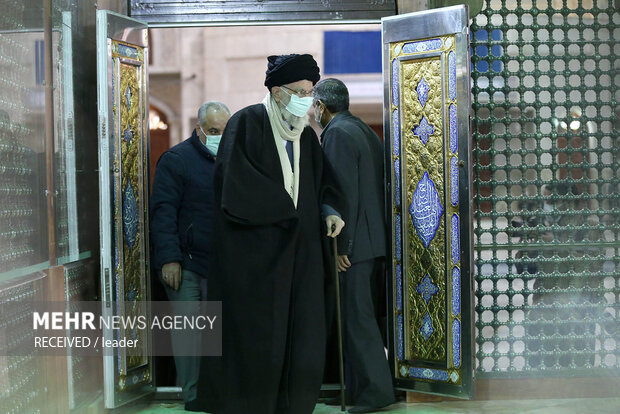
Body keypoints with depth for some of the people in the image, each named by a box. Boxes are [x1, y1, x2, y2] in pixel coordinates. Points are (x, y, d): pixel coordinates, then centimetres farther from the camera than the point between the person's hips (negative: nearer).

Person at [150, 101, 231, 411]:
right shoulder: (177, 159, -3)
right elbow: (163, 211, -8)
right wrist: (169, 258, -15)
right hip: (184, 262, -4)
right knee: (187, 327, -4)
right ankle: (192, 395, 3)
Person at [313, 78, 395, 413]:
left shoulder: (337, 134, -12)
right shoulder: (365, 131, 17)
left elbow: (345, 194, -19)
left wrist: (340, 246, -17)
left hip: (353, 246, -9)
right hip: (374, 241, 9)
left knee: (357, 317, -5)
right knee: (357, 315, 13)